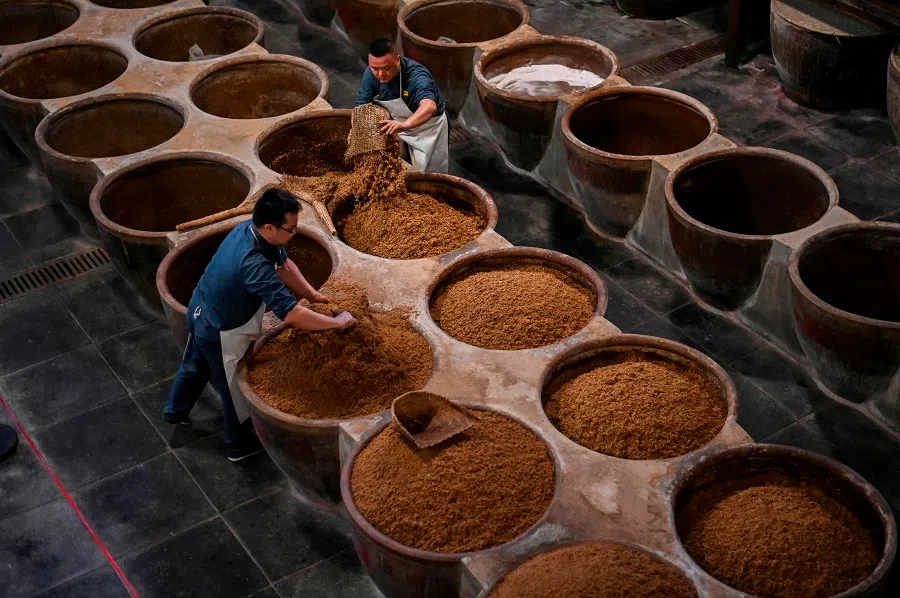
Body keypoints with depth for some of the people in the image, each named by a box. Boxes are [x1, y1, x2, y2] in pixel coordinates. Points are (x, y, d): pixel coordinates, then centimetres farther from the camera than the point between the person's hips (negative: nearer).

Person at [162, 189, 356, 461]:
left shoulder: (250, 229, -16)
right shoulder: (254, 265, -42)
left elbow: (283, 263, 1)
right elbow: (292, 314, -42)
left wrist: (312, 294, -5)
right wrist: (337, 322, -31)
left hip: (200, 311, 8)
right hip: (220, 332, -8)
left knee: (196, 365, 33)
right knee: (237, 387, 17)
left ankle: (175, 410, 59)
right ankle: (239, 444, 41)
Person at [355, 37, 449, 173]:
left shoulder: (417, 76, -36)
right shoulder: (371, 74, -18)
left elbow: (430, 106, -54)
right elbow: (361, 106, -16)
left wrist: (405, 125, -72)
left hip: (426, 127, -5)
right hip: (399, 125, 5)